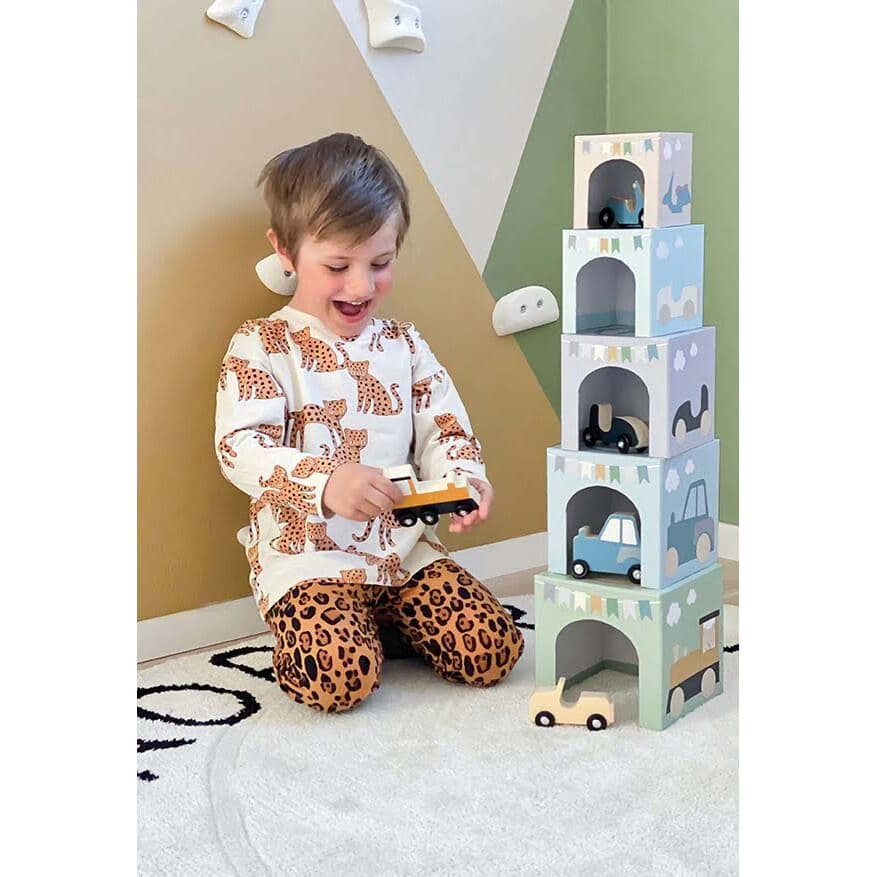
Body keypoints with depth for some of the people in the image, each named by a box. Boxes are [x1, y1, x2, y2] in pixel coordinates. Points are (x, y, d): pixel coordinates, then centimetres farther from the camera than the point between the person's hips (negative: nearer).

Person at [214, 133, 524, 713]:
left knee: (494, 653, -9)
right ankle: (306, 632, 7)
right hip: (307, 553, -5)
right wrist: (325, 482, -35)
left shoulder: (404, 345, 12)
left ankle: (385, 619, 16)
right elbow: (240, 448, -16)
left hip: (405, 545, 5)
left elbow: (445, 432, 9)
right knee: (340, 680, -27)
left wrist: (467, 481, -16)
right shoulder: (261, 347, -4)